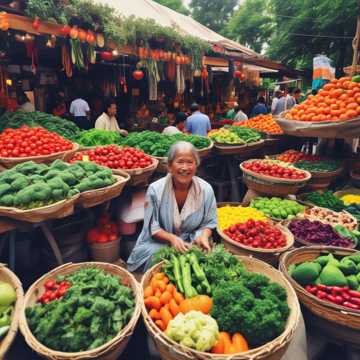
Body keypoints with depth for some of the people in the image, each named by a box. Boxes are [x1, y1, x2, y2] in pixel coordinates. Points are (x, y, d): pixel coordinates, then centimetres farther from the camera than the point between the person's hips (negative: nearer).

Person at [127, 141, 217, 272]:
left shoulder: (206, 190, -9)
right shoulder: (155, 189, -14)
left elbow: (209, 223, 2)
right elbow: (152, 228, -8)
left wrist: (203, 236, -22)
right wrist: (172, 238, -27)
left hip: (192, 244, 2)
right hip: (158, 243, -1)